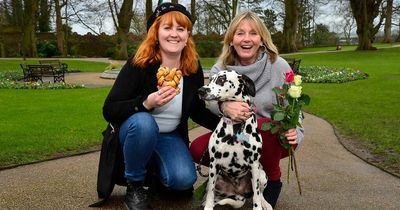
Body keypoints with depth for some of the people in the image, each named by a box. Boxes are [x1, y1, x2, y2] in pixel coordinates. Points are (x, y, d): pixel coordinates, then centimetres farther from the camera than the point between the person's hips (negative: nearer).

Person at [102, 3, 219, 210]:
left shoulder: (194, 70, -8)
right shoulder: (139, 64, -20)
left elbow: (197, 111, 6)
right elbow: (109, 110, -22)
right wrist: (146, 103, -38)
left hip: (171, 137, 3)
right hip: (135, 132, -2)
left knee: (184, 179, -24)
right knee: (142, 122, -38)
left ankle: (153, 166, 13)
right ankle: (134, 186, -13)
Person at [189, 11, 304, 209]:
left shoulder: (279, 66, -13)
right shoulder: (219, 69, -6)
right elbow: (213, 102, -21)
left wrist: (296, 133, -29)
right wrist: (224, 106, -46)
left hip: (273, 139, -2)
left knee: (261, 125, -36)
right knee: (197, 149, -19)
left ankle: (273, 180, -8)